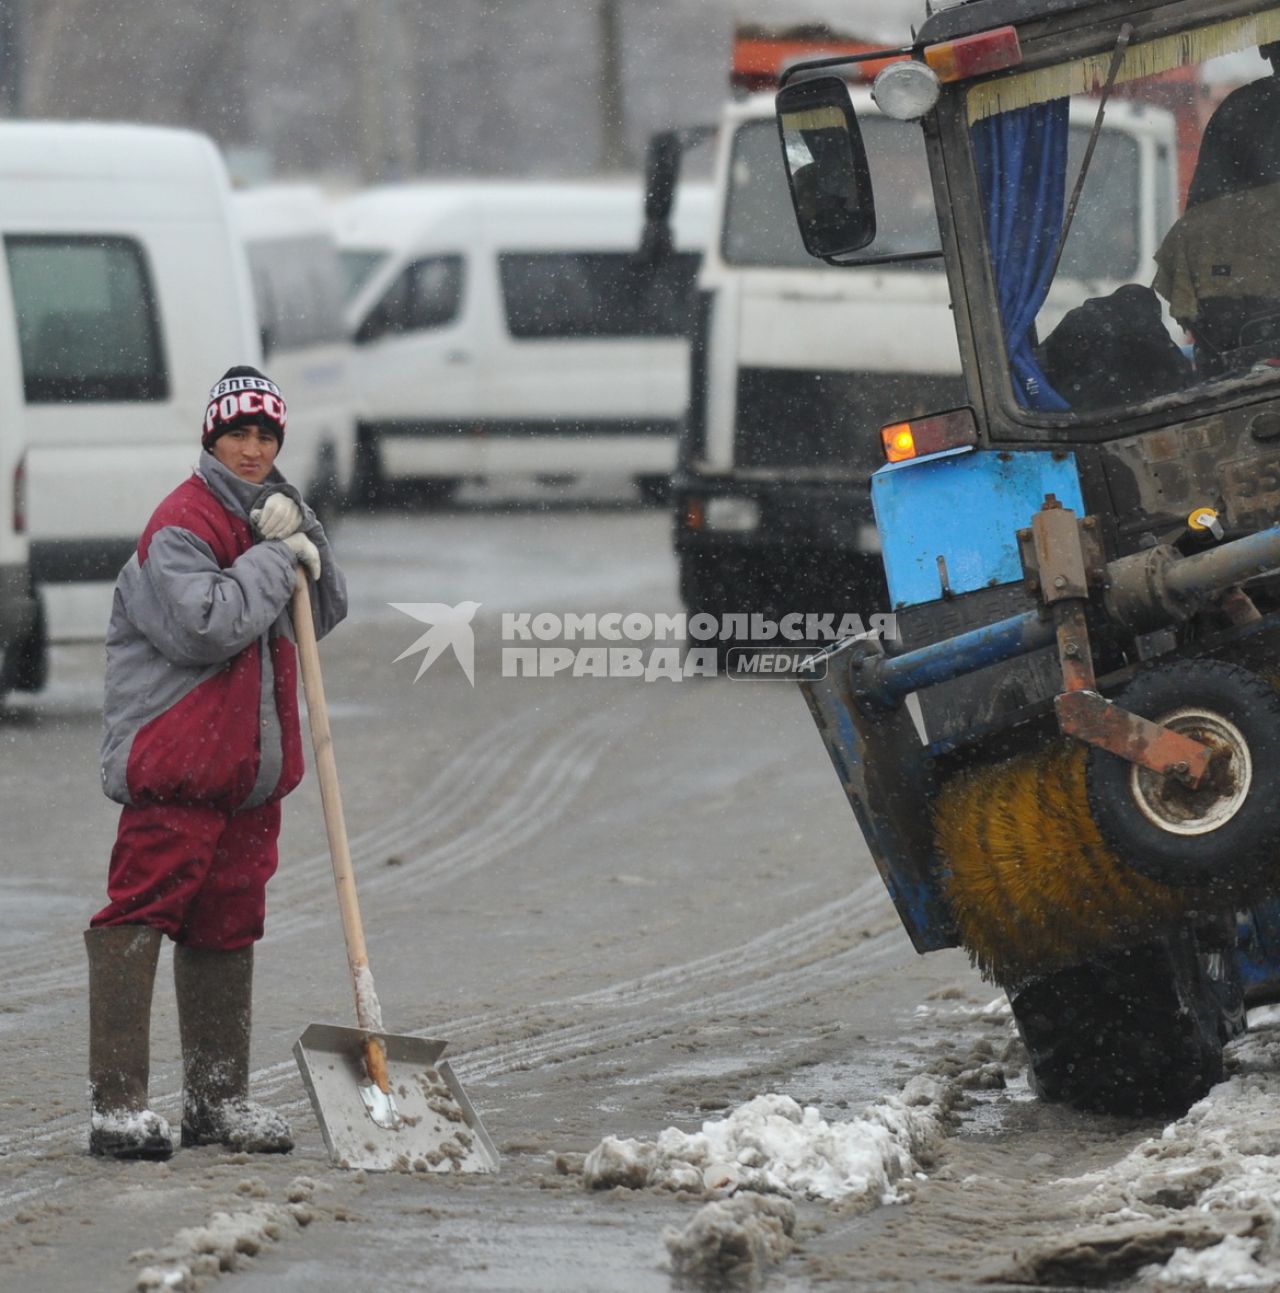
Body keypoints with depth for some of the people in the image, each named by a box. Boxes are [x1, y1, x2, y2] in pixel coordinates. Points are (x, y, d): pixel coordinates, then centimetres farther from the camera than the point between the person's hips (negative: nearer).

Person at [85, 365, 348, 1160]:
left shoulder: (269, 514, 17)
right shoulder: (183, 524, -10)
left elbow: (325, 614, 10)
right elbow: (204, 625, -23)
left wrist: (302, 535, -5)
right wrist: (274, 560, -15)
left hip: (250, 764, 9)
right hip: (174, 765, -9)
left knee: (229, 923, 12)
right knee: (139, 915, -12)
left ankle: (219, 1097, 20)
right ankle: (117, 1103, -15)